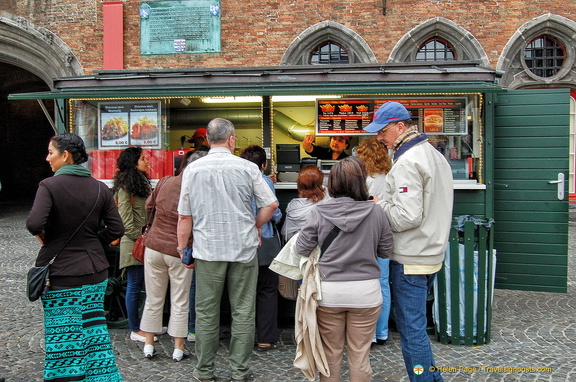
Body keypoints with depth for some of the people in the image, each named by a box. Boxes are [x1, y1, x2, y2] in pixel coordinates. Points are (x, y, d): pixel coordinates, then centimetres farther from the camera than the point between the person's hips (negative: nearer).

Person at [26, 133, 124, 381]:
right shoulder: (100, 188, 1)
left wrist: (42, 236, -2)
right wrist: (92, 244, 10)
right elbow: (116, 229, 0)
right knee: (94, 331, 15)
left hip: (60, 274, -4)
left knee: (62, 338, 8)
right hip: (95, 271, 4)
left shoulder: (49, 186, -12)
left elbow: (35, 224, -23)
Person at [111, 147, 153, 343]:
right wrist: (139, 238, -15)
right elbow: (125, 218, -16)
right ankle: (135, 330, 8)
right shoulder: (125, 186, -12)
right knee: (135, 286, -1)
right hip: (133, 242, -9)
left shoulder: (142, 181, 17)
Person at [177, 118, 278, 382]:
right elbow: (271, 204, -1)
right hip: (244, 250, 0)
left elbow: (184, 216, 1)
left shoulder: (193, 169, 0)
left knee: (206, 313, 10)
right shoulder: (247, 168, -2)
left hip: (208, 251, 1)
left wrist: (183, 249, 11)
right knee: (243, 312, 8)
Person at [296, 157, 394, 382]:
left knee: (331, 353, 16)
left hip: (329, 290, 0)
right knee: (360, 354, 12)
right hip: (366, 290, 0)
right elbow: (386, 251, 3)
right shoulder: (376, 212, -8)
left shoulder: (319, 212, -10)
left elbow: (302, 248, -4)